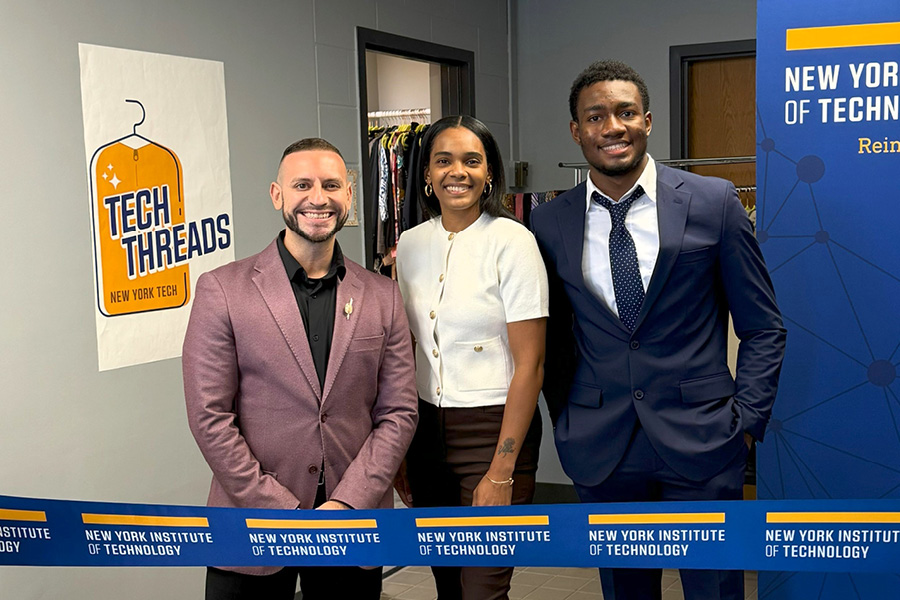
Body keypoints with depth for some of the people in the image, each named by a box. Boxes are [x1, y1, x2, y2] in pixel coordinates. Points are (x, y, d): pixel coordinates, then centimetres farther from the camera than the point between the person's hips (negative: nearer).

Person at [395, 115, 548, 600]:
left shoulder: (511, 242, -11)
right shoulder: (411, 244, 5)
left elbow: (530, 363, -13)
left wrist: (501, 473, -15)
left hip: (493, 430, -5)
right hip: (427, 428, 5)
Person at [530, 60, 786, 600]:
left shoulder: (714, 203, -3)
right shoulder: (550, 223, 2)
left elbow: (763, 329, 1)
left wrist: (746, 420, -5)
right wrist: (565, 418, 5)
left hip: (699, 438, -2)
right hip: (600, 447, 2)